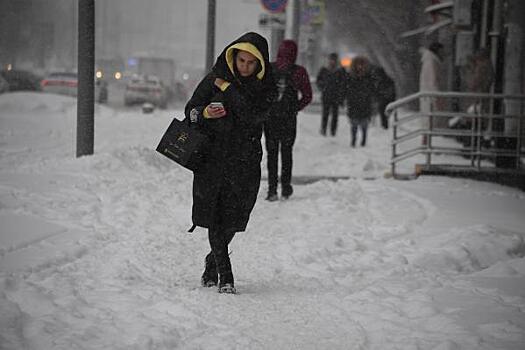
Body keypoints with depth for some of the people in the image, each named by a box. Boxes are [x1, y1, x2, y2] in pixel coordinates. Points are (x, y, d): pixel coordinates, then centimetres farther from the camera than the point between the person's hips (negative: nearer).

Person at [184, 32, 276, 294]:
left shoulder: (266, 88, 1)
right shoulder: (215, 78, 3)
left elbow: (253, 115, -18)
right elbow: (191, 110, 6)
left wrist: (227, 88, -13)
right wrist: (205, 113, -17)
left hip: (245, 161, 0)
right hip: (213, 155, 0)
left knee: (231, 219, 3)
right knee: (215, 217, -8)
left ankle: (212, 263, 28)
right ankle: (225, 277, -7)